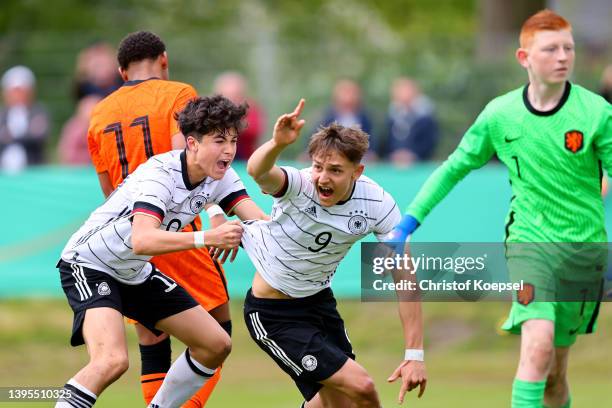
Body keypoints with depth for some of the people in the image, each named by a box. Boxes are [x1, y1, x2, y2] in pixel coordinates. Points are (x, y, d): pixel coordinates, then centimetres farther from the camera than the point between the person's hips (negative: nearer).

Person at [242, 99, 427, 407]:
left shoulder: (377, 204, -16)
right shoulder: (299, 186, -27)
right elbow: (258, 173, -51)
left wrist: (415, 355, -21)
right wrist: (277, 143, -74)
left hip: (318, 299, 5)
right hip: (272, 315, -5)